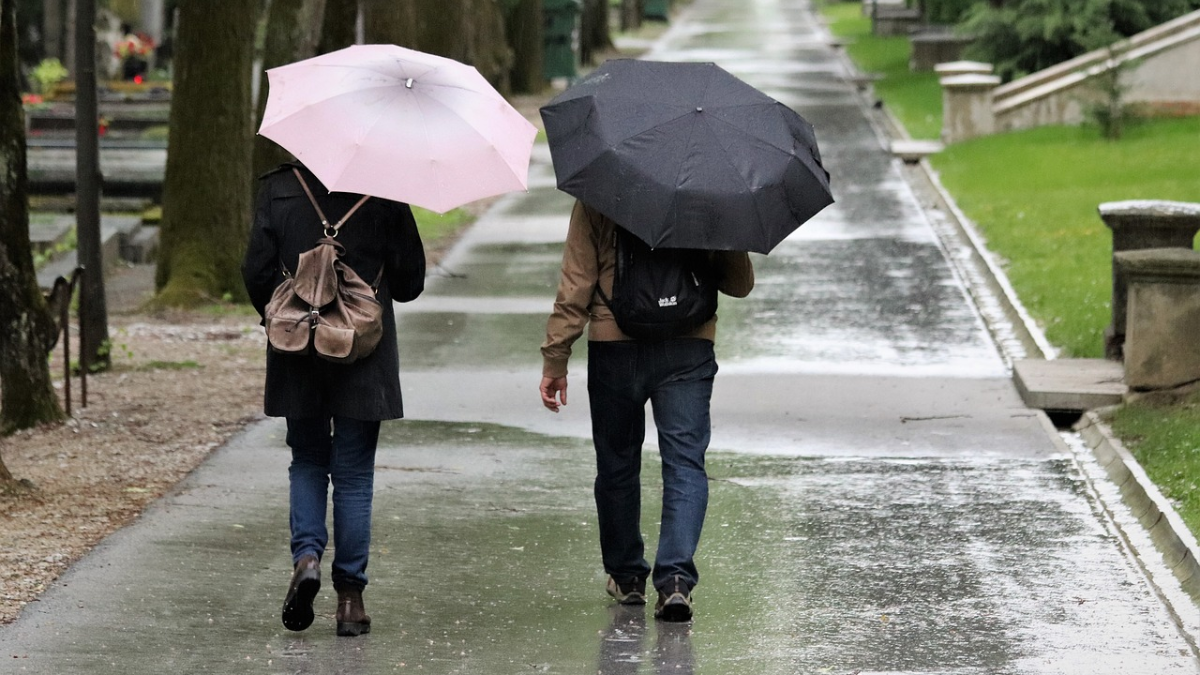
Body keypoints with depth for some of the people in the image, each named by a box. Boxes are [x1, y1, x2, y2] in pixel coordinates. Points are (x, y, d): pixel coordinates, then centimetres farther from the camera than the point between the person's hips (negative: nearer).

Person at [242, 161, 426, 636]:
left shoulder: (278, 188, -5)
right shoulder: (384, 192, -6)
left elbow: (257, 273, -6)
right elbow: (411, 280, -2)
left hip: (298, 355, 1)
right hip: (364, 356, -1)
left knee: (307, 461, 17)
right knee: (353, 473, 7)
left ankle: (307, 555, -7)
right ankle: (349, 594, 6)